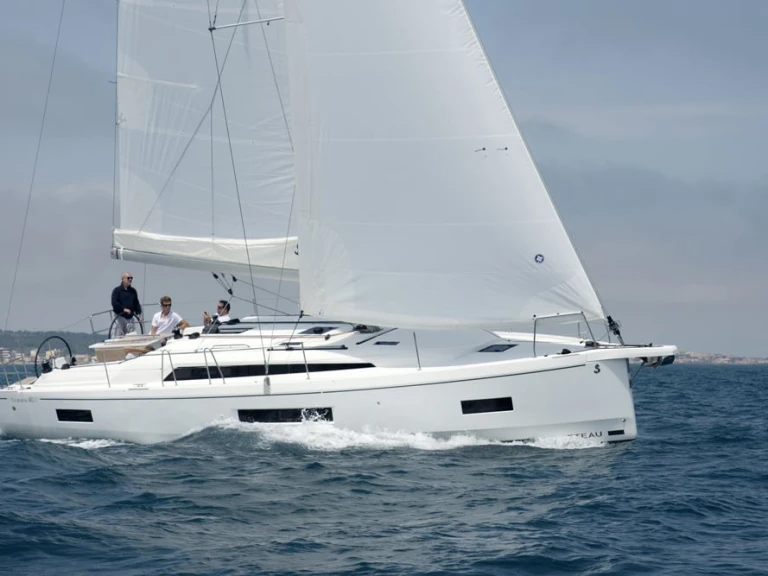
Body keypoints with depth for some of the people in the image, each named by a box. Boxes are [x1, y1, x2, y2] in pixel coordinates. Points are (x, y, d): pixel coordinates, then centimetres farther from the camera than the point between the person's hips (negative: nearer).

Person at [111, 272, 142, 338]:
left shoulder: (133, 291, 13)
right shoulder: (117, 290, -3)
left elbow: (136, 303, 17)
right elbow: (114, 303, -14)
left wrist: (138, 313, 2)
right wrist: (124, 309, -24)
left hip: (130, 317, 5)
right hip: (120, 317, -5)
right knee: (119, 336, -7)